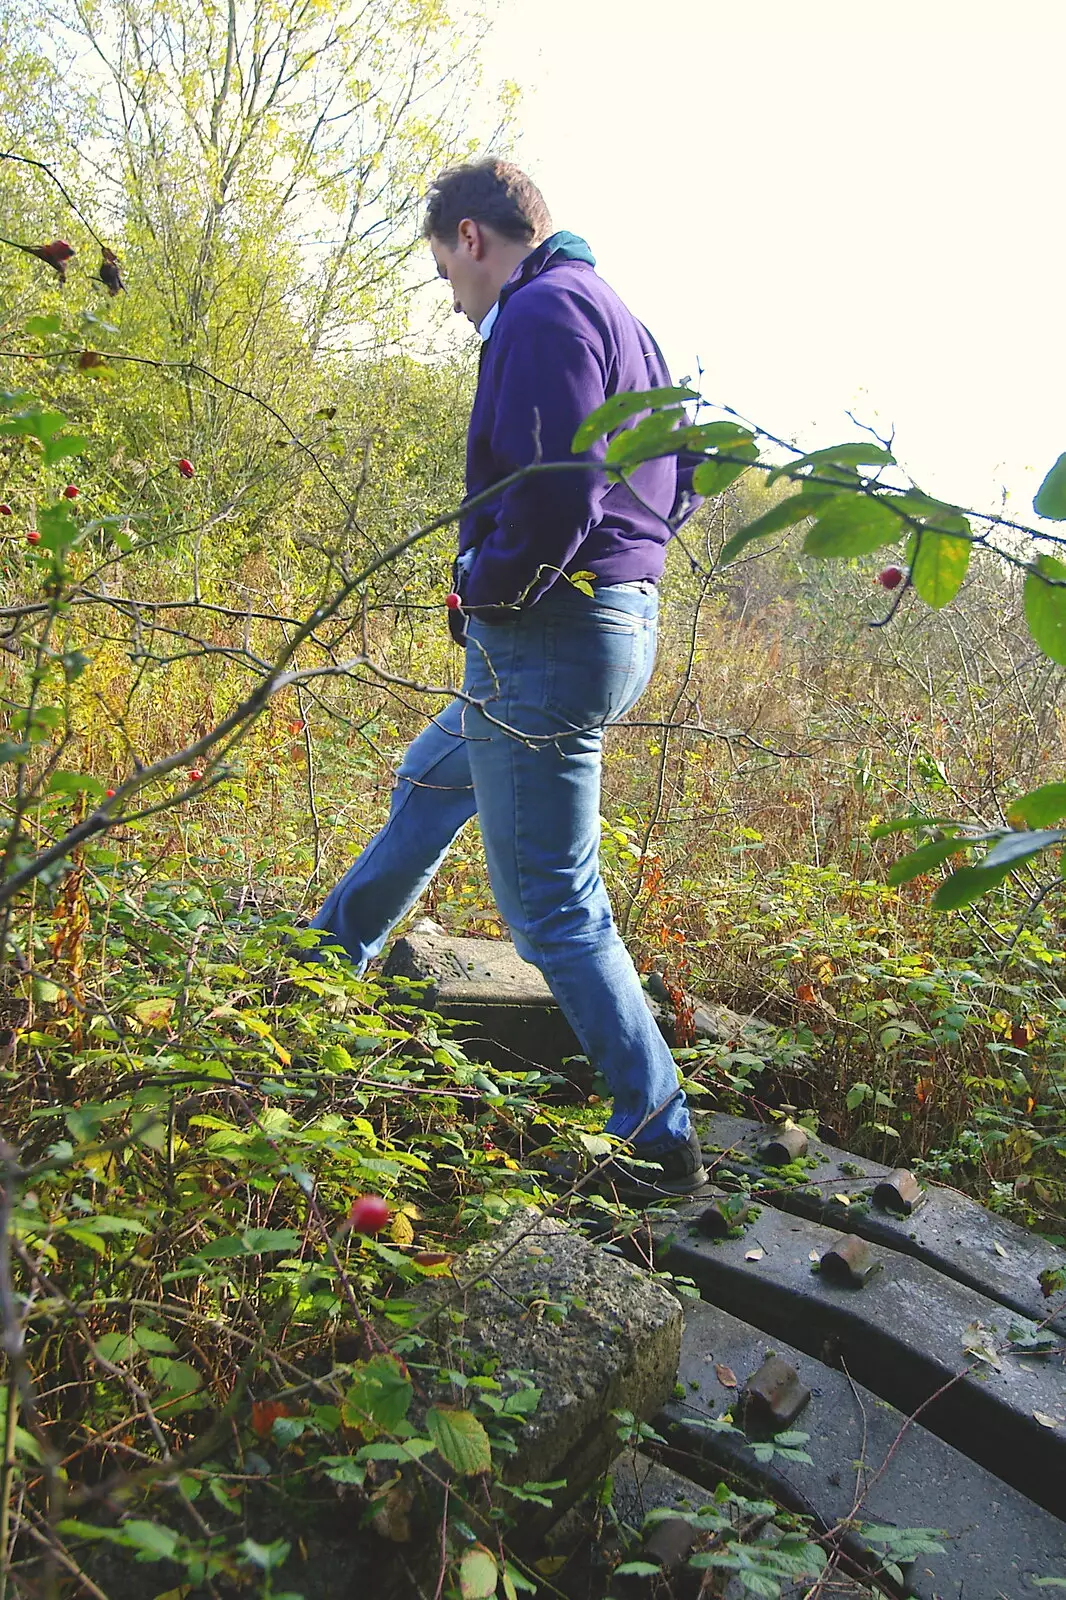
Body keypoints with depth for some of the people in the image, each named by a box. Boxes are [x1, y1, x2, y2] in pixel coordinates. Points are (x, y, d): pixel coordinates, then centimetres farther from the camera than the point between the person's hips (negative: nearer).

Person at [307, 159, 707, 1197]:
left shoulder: (541, 312, -13)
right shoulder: (617, 318, 19)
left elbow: (554, 492, -25)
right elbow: (675, 482, 22)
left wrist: (483, 591, -9)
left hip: (544, 637, -11)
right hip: (620, 620, 11)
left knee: (553, 906, -4)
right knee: (428, 785, 27)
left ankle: (660, 1148, 6)